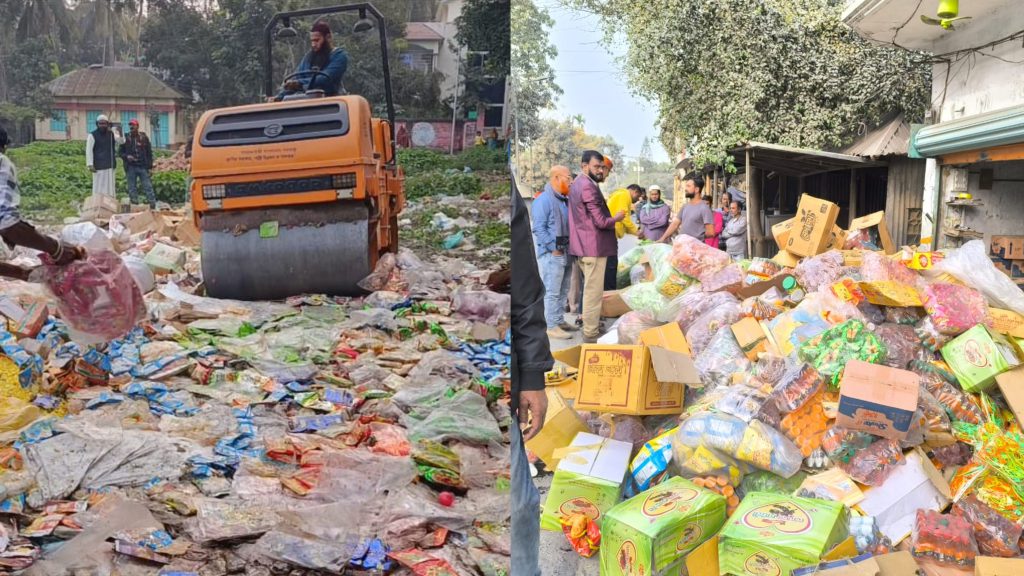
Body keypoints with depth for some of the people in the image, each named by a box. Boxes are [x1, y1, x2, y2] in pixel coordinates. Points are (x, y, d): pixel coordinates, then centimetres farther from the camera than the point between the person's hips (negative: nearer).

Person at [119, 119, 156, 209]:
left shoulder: (144, 137, 5)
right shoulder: (125, 138, 6)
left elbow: (149, 152, 7)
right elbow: (121, 152, 11)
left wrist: (150, 165, 0)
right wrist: (126, 156, -10)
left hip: (143, 167, -1)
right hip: (131, 167, 1)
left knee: (148, 186, -4)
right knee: (132, 188, 4)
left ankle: (153, 205, -3)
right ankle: (134, 204, 9)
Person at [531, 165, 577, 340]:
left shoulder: (565, 200, 15)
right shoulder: (544, 200, -12)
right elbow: (539, 229, -17)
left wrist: (571, 247, 12)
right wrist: (554, 248, -17)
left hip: (566, 252, 9)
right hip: (552, 254, -9)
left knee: (563, 291, 14)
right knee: (552, 291, -6)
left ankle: (560, 321, 23)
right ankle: (552, 327, -2)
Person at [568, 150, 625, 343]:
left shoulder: (577, 184, 14)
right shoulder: (588, 187, -19)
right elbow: (601, 221, -20)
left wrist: (611, 217, 16)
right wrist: (616, 218, -2)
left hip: (583, 245, 10)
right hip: (593, 246, -10)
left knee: (589, 289, 19)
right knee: (594, 291, -5)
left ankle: (590, 326, 29)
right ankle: (591, 334, -1)